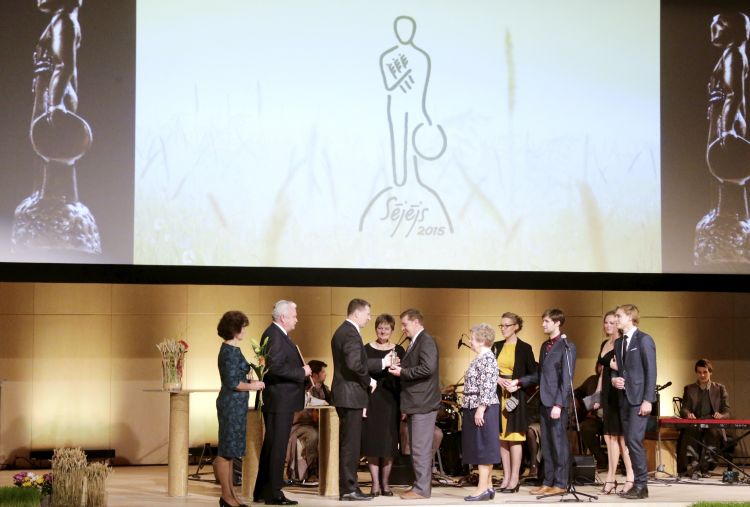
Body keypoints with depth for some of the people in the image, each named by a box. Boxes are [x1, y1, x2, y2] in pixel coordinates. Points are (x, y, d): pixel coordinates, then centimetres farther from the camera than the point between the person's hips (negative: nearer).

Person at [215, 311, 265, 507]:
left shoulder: (231, 349, 13)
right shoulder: (230, 351, -16)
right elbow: (232, 383, -20)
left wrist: (249, 381, 8)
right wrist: (251, 386, -9)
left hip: (234, 404, 10)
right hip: (232, 404, -10)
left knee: (230, 449, 12)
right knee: (228, 449, -4)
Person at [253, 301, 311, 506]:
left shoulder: (279, 335, 16)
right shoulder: (274, 335, -17)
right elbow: (276, 367, -25)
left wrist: (302, 369, 9)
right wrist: (301, 372, -17)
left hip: (281, 401, 11)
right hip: (280, 401, -11)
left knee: (271, 446, 16)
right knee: (277, 446, -6)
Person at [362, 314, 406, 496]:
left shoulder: (399, 350, 7)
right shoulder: (367, 349, 3)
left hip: (391, 401, 1)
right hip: (372, 399, -1)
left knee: (389, 442, 3)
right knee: (372, 441, -2)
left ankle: (385, 483, 12)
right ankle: (375, 483, 4)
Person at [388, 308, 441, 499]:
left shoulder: (426, 341, -12)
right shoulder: (415, 342, 19)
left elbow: (428, 368, -23)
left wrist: (402, 372, -17)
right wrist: (400, 368, 4)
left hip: (423, 404, -10)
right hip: (415, 404, 10)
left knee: (421, 448, -8)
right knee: (417, 447, 13)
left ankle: (422, 489, -5)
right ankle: (420, 485, 18)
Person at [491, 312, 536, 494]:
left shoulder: (524, 348, -2)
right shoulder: (497, 347, 11)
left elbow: (533, 374, -1)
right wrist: (497, 380, -9)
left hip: (516, 397, -5)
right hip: (499, 396, 5)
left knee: (514, 437, -4)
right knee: (502, 437, 6)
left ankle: (515, 479, -1)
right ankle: (506, 478, 11)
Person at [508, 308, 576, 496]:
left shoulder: (566, 347, -8)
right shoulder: (545, 346, 16)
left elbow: (566, 378, -13)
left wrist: (558, 404, -18)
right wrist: (519, 382, 7)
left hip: (557, 403, -8)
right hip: (544, 401, 8)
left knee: (559, 443, -2)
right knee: (546, 444, 10)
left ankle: (560, 484, 3)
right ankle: (548, 482, 15)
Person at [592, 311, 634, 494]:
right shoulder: (604, 344, 17)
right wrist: (597, 394, 19)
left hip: (619, 393, -8)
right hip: (607, 393, 8)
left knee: (621, 436, -8)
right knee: (609, 436, 7)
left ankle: (631, 479, -4)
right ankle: (610, 479, 10)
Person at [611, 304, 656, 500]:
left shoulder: (644, 340, -6)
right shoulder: (618, 342, 16)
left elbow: (651, 371, -11)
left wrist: (648, 400, -17)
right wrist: (614, 379, -2)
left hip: (639, 398, -8)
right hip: (625, 397, 8)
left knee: (634, 439, -14)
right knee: (629, 441, 6)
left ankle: (641, 485, -9)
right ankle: (639, 484, 11)